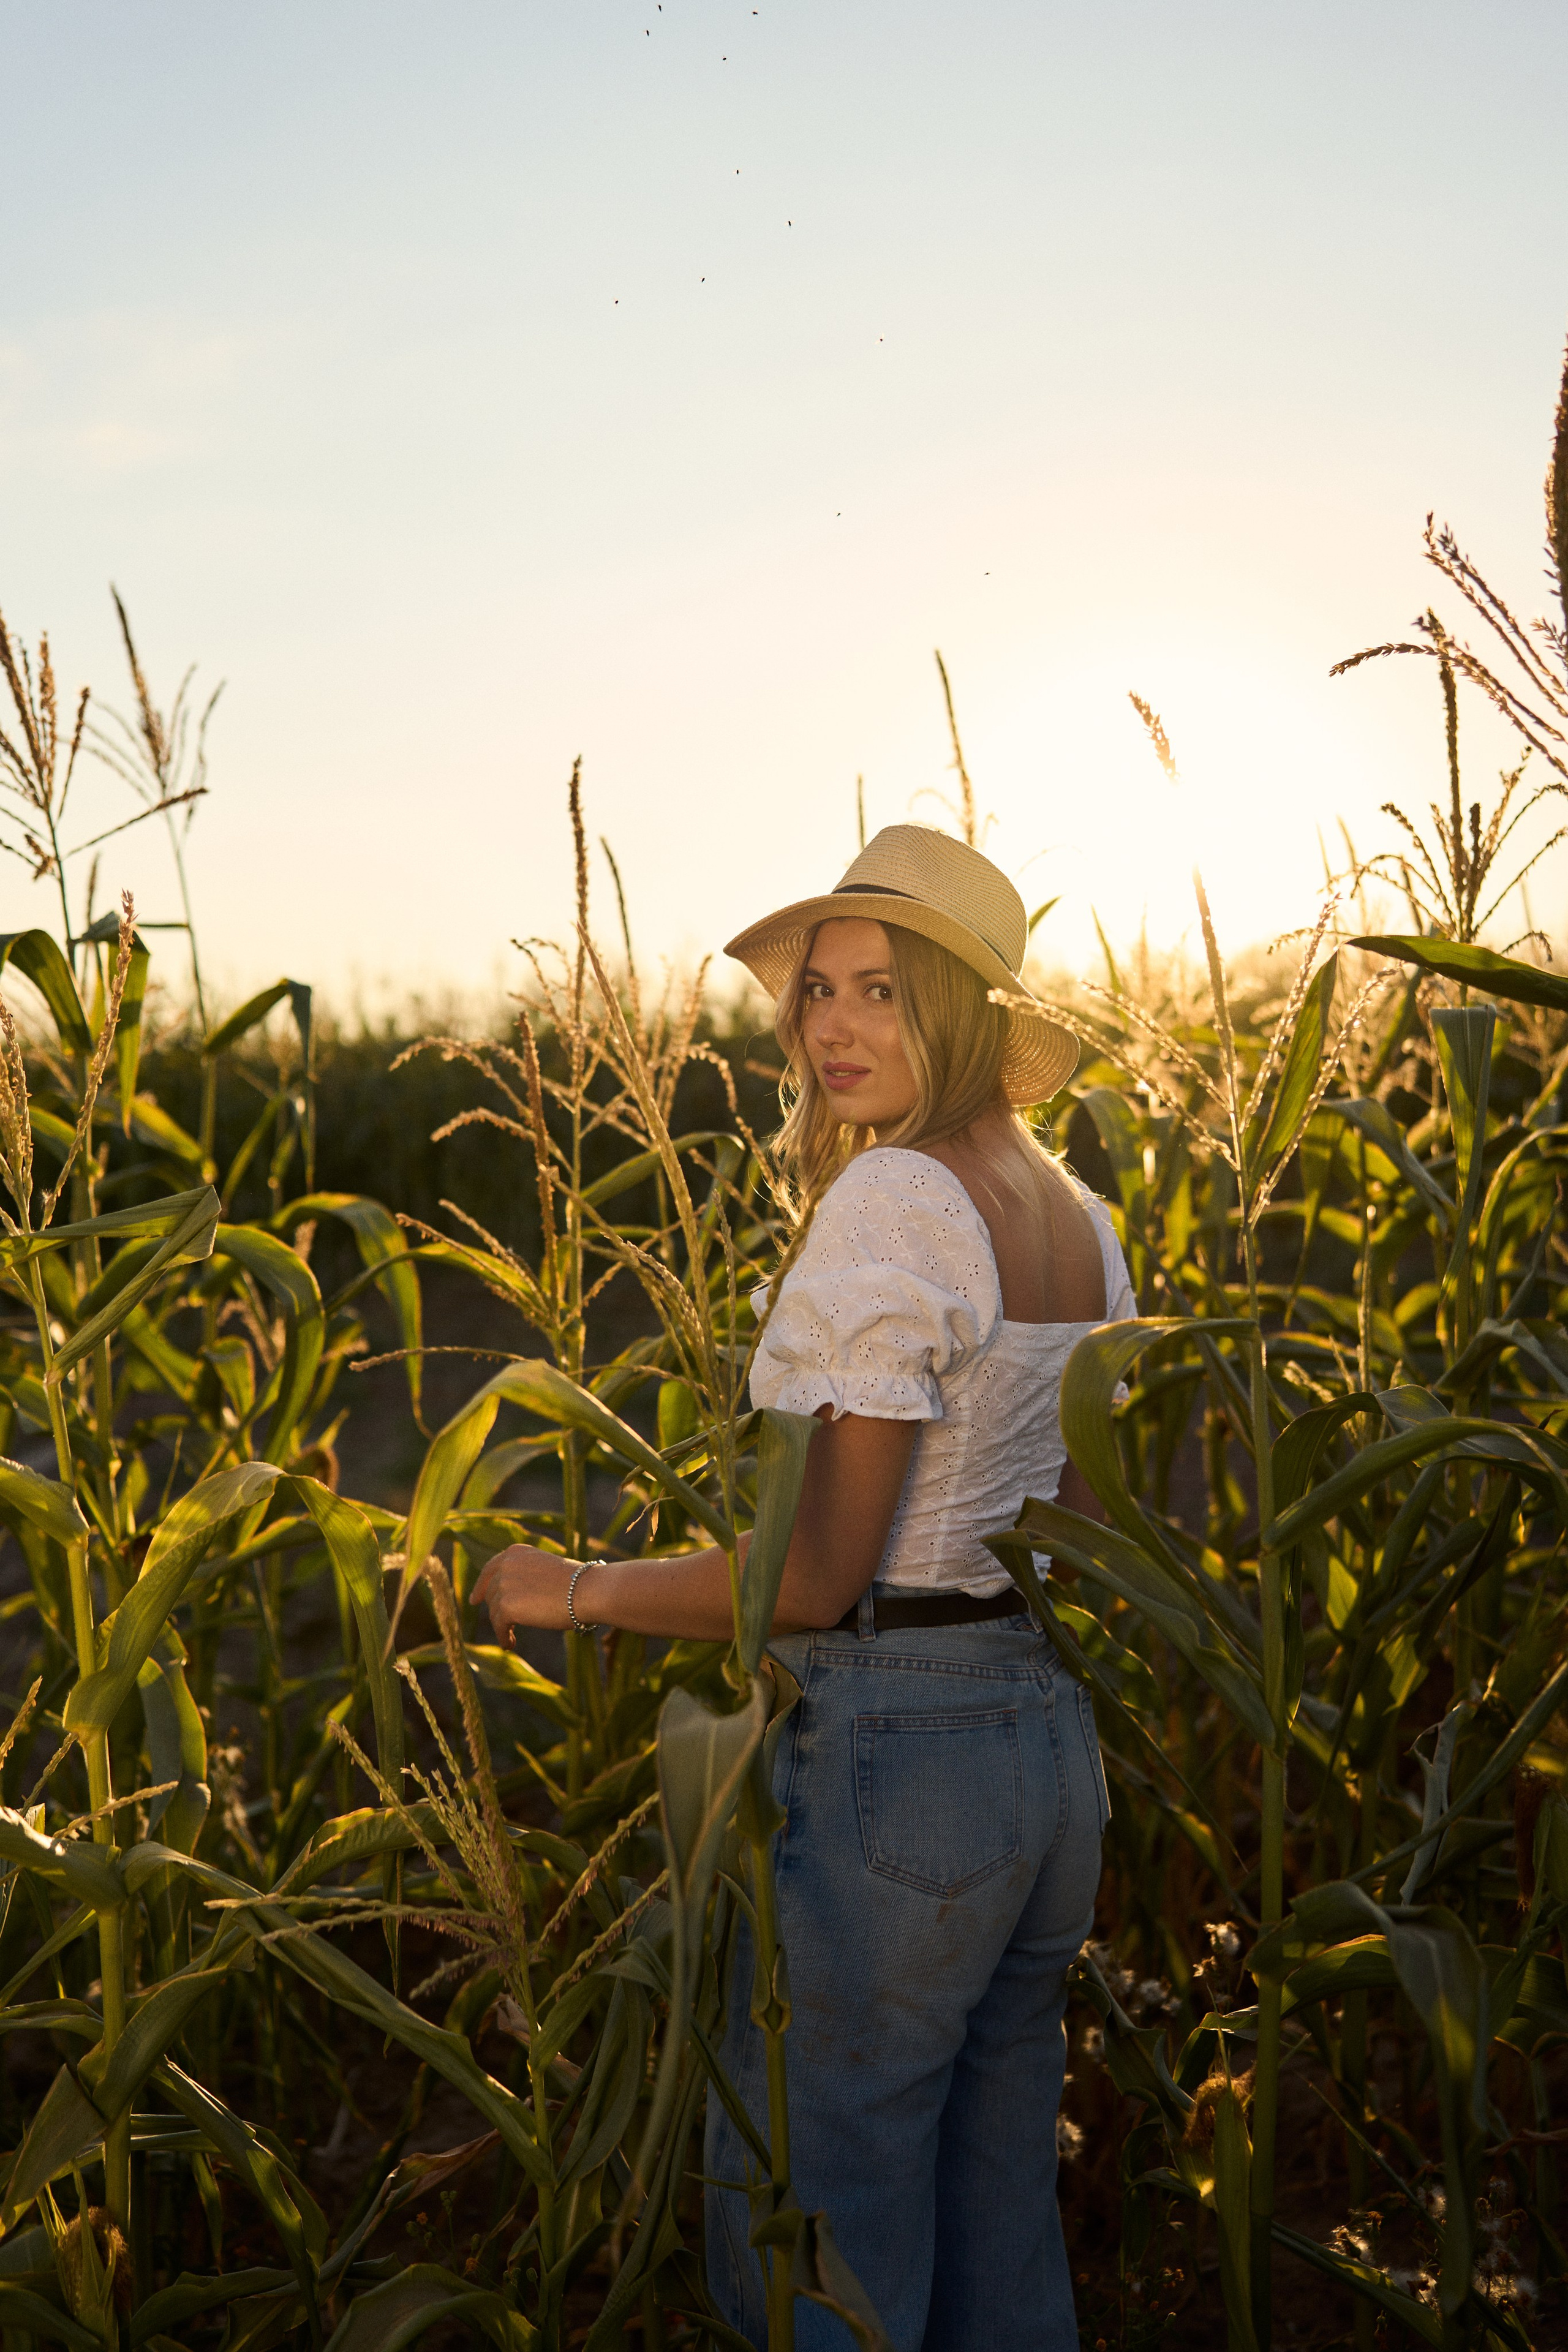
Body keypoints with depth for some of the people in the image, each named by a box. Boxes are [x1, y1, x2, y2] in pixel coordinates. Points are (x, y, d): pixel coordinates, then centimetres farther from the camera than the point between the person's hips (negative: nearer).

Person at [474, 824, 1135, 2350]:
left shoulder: (889, 1202, -19)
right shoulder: (1082, 1223, 8)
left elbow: (815, 1576, -20)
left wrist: (570, 1591, -8)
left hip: (886, 1759, -9)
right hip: (1053, 1741, 9)